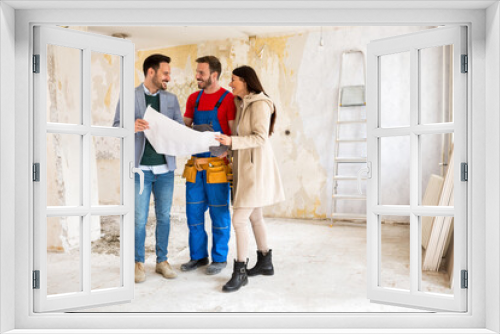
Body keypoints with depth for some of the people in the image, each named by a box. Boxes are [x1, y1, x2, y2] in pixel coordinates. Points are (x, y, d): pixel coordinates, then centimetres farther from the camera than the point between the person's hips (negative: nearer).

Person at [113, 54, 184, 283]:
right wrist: (132, 126, -26)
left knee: (164, 217, 8)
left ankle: (162, 260, 22)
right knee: (139, 218, 1)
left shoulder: (171, 99, 11)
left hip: (165, 168, 3)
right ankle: (139, 263, 18)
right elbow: (117, 127, -3)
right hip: (140, 168, -3)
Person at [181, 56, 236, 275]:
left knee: (219, 214, 4)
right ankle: (198, 256, 26)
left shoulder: (228, 99, -5)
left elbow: (235, 134, -8)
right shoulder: (193, 99, 13)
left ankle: (219, 258, 19)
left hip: (216, 166, -6)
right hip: (195, 165, 6)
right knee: (194, 212, 11)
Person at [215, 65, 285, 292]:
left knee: (239, 220, -10)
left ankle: (240, 272, 2)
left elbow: (260, 138, -21)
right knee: (254, 216, 16)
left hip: (256, 169, -10)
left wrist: (232, 141, -29)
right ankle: (265, 262, 29)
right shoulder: (242, 105, 15)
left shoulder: (260, 104, -13)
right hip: (244, 167, 10)